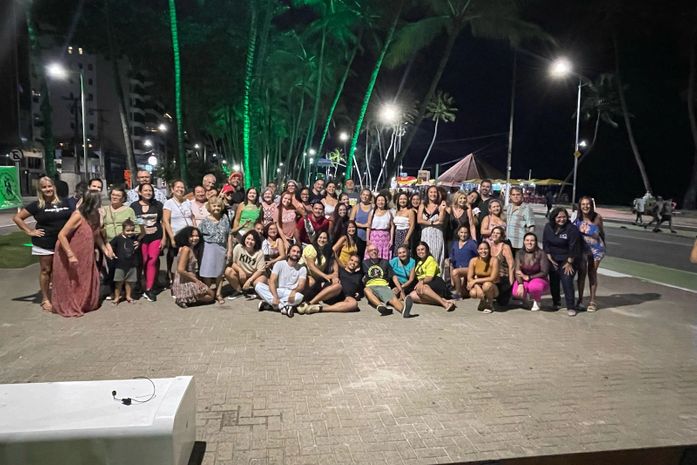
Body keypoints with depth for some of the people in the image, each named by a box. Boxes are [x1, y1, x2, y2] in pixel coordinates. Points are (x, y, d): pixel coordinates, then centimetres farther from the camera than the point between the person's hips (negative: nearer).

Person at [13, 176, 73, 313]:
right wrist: (30, 231, -7)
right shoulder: (37, 205, -3)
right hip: (44, 244, -3)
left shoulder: (64, 203, 5)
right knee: (45, 271, 6)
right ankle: (45, 299, 15)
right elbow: (17, 218, 0)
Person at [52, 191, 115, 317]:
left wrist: (105, 249, 2)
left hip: (84, 256, 7)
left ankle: (85, 304, 31)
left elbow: (97, 235, 9)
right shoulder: (78, 216, -25)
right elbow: (61, 235, -26)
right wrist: (70, 255, -27)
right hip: (71, 256, -7)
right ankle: (69, 307, 23)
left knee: (88, 281, 14)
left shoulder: (94, 215, -2)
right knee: (71, 283, 7)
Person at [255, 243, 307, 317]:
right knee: (258, 285, -25)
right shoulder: (279, 264, 1)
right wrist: (275, 297, -27)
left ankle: (269, 303, -26)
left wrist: (294, 291, -34)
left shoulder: (302, 269, 4)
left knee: (299, 296, -35)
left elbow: (301, 285, -9)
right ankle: (283, 306, -31)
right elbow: (272, 281, -10)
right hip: (276, 291, 1)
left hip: (290, 294, -1)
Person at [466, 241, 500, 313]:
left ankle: (490, 304, -4)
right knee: (473, 293, -31)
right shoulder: (473, 261, -9)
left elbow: (492, 278, -22)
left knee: (486, 285, -36)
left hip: (492, 288, -2)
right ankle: (483, 300, 8)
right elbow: (469, 278, -9)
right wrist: (478, 287, -26)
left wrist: (476, 281, -23)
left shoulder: (494, 261, -18)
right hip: (478, 286, 2)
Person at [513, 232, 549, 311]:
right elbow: (517, 271, -10)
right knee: (516, 292, -28)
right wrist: (520, 284, -26)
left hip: (538, 279, -3)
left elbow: (544, 272, -14)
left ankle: (537, 300, 0)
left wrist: (528, 277, -20)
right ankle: (525, 296, 13)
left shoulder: (540, 254, -15)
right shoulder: (519, 253, -6)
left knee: (533, 286, -38)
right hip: (524, 279, 3)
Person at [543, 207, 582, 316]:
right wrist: (550, 259, -2)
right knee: (553, 281, 10)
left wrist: (569, 263, -15)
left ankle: (571, 307, -4)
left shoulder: (572, 229, -17)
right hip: (553, 260, 5)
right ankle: (556, 302, 29)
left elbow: (573, 247, -17)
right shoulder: (548, 227, -1)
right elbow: (545, 244, 2)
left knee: (567, 281, -13)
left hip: (568, 260, -5)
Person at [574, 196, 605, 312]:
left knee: (592, 274, 10)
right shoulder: (577, 219, -10)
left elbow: (602, 232, 3)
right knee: (581, 273, 1)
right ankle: (580, 300, 15)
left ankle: (592, 301, 21)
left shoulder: (597, 218, -11)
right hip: (582, 248, 0)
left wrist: (603, 245, 11)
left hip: (596, 249, 0)